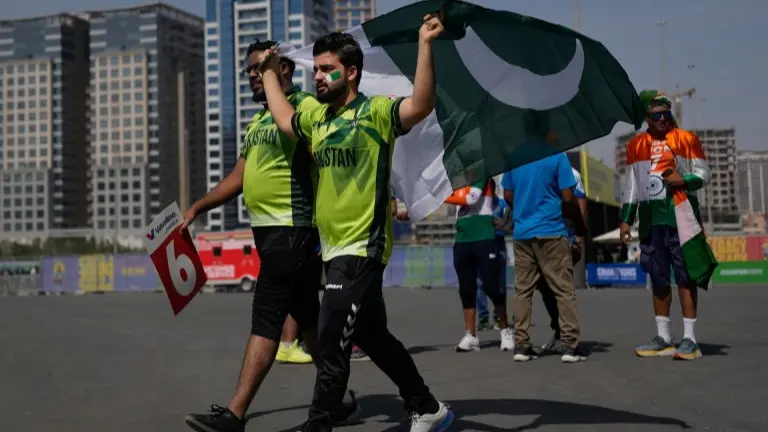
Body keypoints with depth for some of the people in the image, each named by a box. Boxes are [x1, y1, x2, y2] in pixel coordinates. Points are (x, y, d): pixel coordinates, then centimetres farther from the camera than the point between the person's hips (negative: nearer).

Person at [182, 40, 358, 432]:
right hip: (265, 229, 9)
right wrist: (195, 208, 14)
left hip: (293, 230, -9)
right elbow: (237, 178, 21)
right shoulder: (257, 120, 19)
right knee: (306, 318, 14)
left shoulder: (306, 108, -8)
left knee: (265, 319, -8)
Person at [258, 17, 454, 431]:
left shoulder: (375, 111, -10)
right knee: (374, 339, 17)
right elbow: (283, 119, 32)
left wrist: (425, 45, -34)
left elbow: (421, 105, -27)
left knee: (331, 348, -7)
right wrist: (270, 73, 36)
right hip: (335, 249, 9)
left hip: (362, 249, -9)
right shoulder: (316, 118, 12)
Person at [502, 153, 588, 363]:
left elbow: (508, 196, 11)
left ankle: (521, 345, 7)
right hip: (551, 231, -4)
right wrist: (581, 226, 7)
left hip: (522, 233, 4)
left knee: (522, 290, 7)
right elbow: (568, 199, -7)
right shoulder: (557, 156, -7)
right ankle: (571, 346, -2)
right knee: (564, 290, 1)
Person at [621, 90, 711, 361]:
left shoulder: (687, 139, 2)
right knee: (658, 277, 8)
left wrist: (685, 180, -18)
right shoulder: (635, 146, 12)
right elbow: (631, 186, 15)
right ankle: (663, 338, 16)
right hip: (650, 217, 4)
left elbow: (704, 173, 2)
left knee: (685, 274, -3)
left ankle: (689, 339, 0)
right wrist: (626, 219, 11)